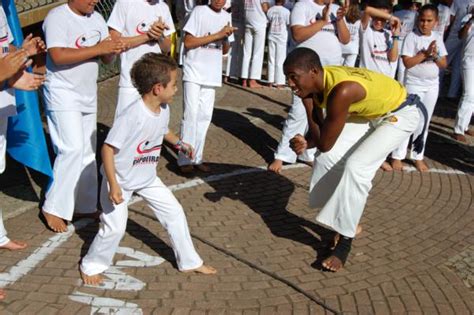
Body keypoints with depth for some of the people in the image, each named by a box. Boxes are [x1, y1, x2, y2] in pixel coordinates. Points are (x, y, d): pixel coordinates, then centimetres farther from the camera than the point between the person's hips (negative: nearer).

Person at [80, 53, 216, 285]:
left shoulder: (164, 109, -7)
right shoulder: (132, 115, -31)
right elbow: (108, 148, -28)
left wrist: (179, 144, 14)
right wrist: (113, 185, -30)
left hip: (147, 178, 7)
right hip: (120, 180, -7)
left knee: (175, 212, 8)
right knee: (115, 227, -7)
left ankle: (189, 262, 23)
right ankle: (92, 265, 22)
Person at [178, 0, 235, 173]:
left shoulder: (226, 16, 10)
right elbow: (188, 42, -13)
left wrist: (226, 37, -7)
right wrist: (217, 35, -15)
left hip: (212, 75, 5)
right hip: (193, 72, -5)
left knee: (205, 116, 7)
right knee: (191, 114, -8)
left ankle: (196, 158, 14)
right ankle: (185, 159, -1)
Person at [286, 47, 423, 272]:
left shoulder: (341, 92, -40)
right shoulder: (315, 83, -14)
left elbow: (325, 143, -30)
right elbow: (319, 133, -6)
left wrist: (307, 116, -24)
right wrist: (305, 143, -27)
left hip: (400, 113, -8)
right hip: (368, 112, 8)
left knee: (356, 166, -23)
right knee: (327, 158, -4)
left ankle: (345, 242, -11)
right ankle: (347, 222, 16)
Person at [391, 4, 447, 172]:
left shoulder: (438, 38, 5)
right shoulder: (412, 36, -9)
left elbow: (444, 65, 5)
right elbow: (407, 63, -15)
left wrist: (435, 56, -13)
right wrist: (425, 53, -20)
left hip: (432, 86, 5)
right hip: (414, 84, -5)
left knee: (424, 122, 10)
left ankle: (418, 156, 20)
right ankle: (397, 156, 6)